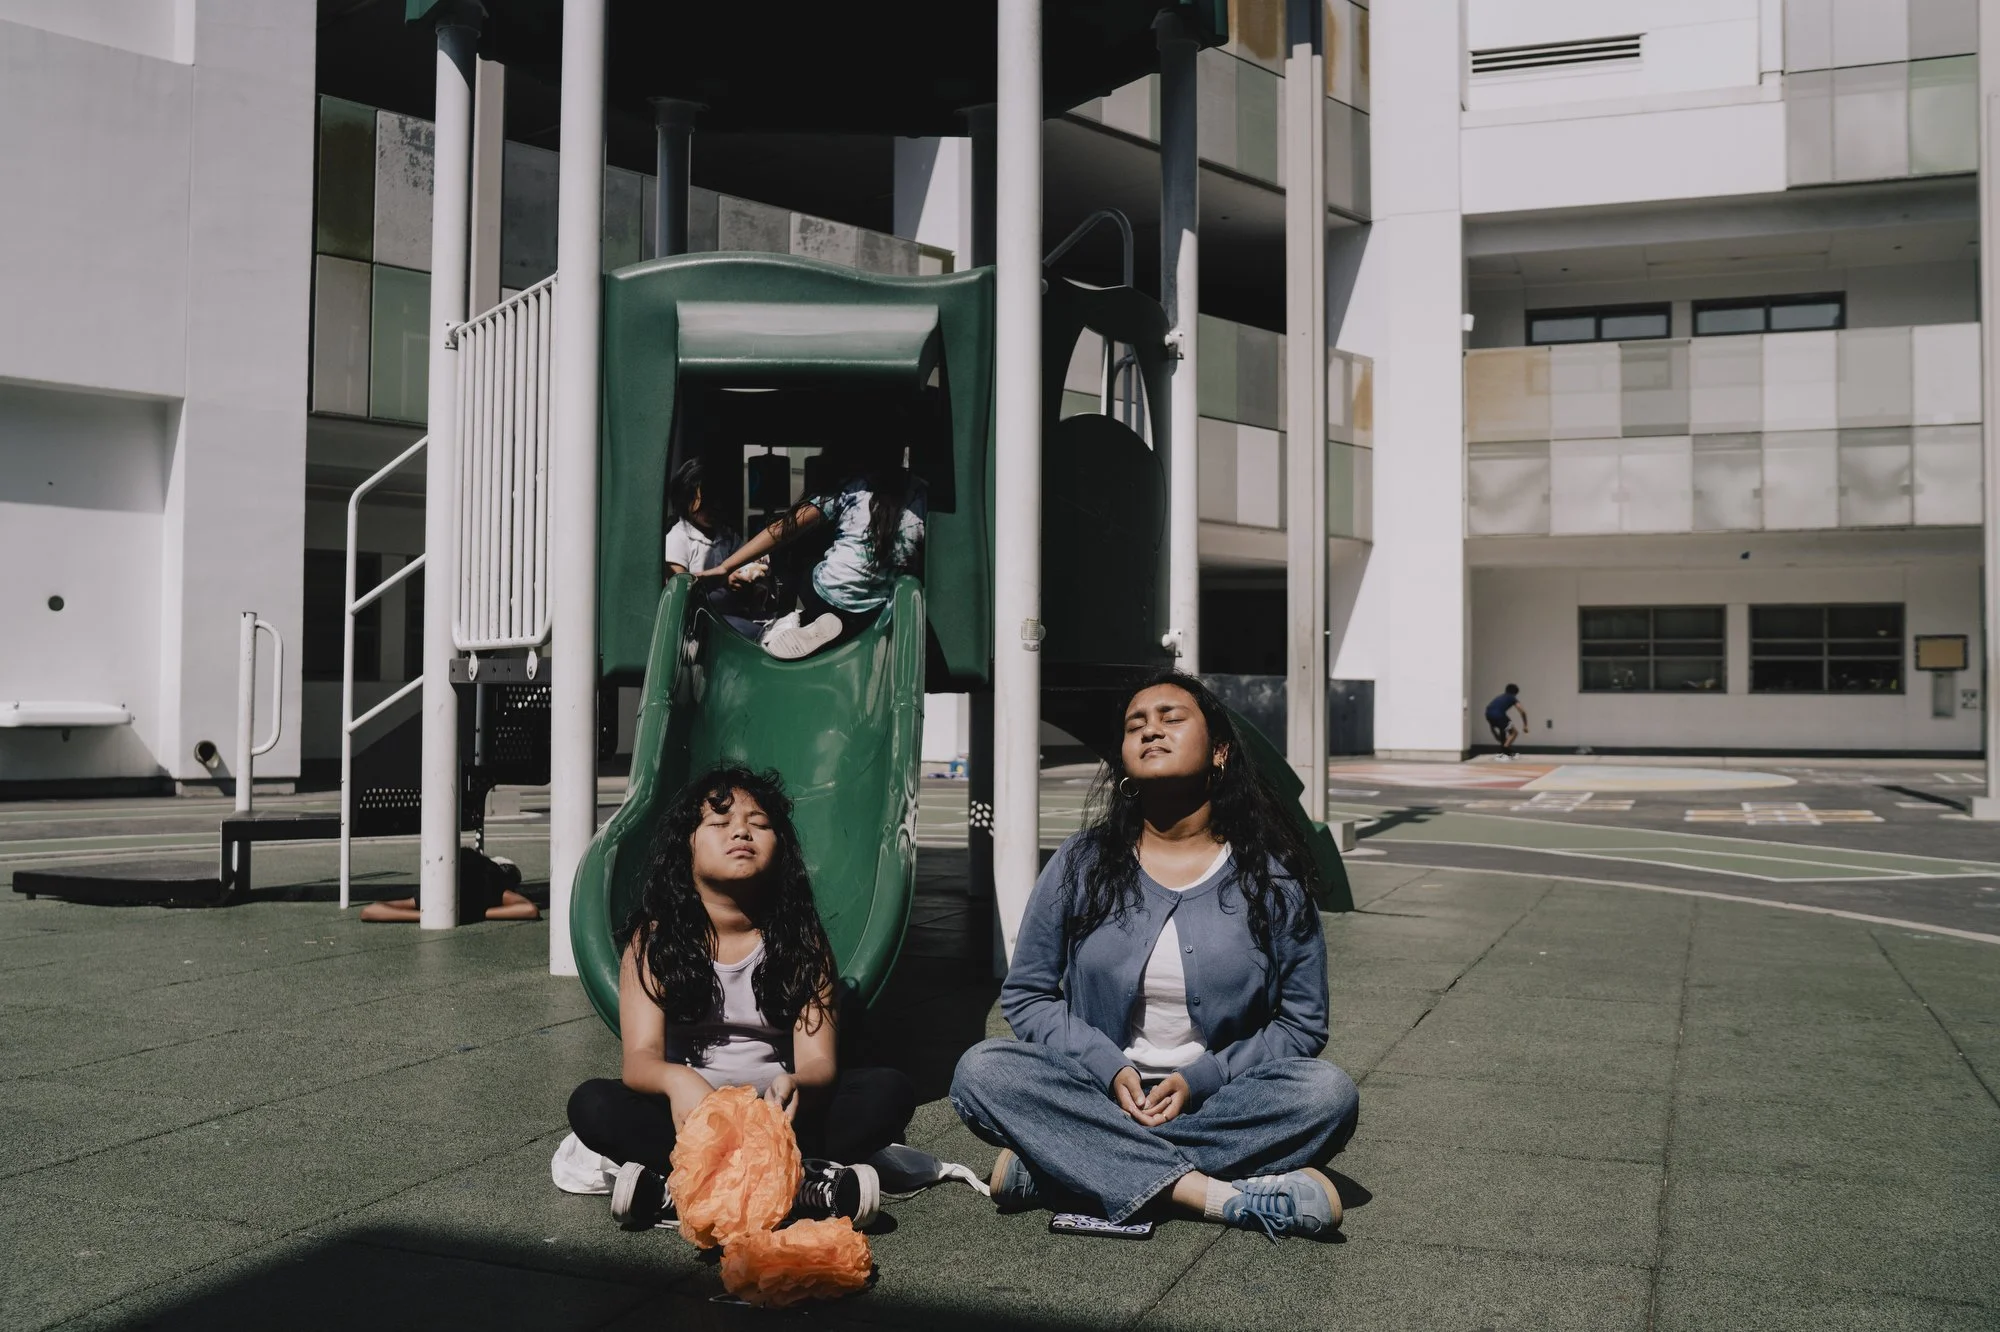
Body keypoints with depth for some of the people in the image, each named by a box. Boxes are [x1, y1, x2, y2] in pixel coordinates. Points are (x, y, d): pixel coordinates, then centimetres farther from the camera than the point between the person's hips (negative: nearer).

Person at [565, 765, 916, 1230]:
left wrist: (796, 1086, -39)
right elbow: (641, 1057, -16)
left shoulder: (802, 940, -3)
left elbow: (819, 1062, -13)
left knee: (890, 1092, -24)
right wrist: (677, 1081, -42)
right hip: (688, 1117, 0)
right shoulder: (653, 940, -4)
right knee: (592, 1104, -28)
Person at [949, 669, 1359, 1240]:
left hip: (1218, 1103, 0)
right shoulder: (1081, 865, 4)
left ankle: (1055, 1169, -28)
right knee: (981, 1071, -26)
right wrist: (1108, 1067, -12)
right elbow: (1026, 994, 5)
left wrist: (1199, 1079, -12)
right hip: (1095, 1095, 0)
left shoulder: (1273, 877, 1)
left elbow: (1302, 1023, 3)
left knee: (1329, 1094, -29)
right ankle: (1219, 1196, -32)